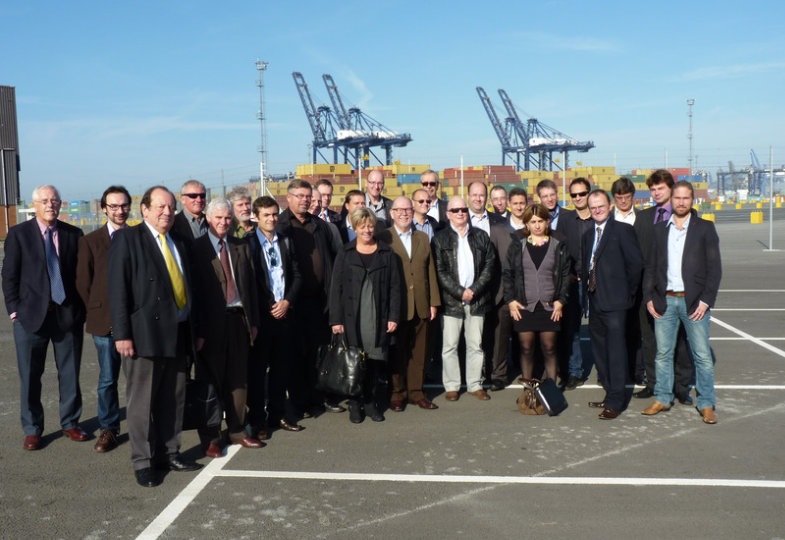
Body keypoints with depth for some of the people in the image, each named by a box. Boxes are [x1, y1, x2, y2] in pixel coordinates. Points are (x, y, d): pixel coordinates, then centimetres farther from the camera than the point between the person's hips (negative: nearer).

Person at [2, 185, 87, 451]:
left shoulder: (74, 234, 4)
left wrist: (81, 308, -2)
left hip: (68, 314, 1)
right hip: (31, 316, -1)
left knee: (70, 374, 9)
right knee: (30, 377, 7)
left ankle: (70, 423, 24)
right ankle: (32, 429, 22)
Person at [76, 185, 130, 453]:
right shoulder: (90, 241, 5)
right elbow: (83, 282, 6)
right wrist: (97, 310, 2)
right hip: (105, 321, 0)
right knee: (107, 379, 6)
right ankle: (108, 429, 18)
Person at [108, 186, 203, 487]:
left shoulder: (179, 243, 16)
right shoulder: (126, 239, -3)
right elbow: (117, 289, -9)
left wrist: (196, 330, 15)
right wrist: (122, 334, -15)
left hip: (178, 334, 6)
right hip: (144, 334, -6)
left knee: (174, 400, 12)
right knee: (141, 402, 4)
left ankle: (169, 453, 25)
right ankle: (142, 462, 14)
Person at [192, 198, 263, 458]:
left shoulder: (241, 247, 12)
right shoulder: (197, 248, -3)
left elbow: (251, 284, 13)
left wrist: (254, 320, 9)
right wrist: (198, 326, -13)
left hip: (239, 318, 5)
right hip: (212, 322, -5)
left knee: (238, 378, 11)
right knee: (210, 380, 4)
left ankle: (237, 431, 24)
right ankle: (210, 438, 15)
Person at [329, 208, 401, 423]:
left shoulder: (386, 253, 6)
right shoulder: (345, 253, 4)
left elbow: (394, 286, 5)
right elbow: (336, 287, 2)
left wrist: (394, 316, -2)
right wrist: (336, 319, -5)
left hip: (378, 319, 1)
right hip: (352, 318, -1)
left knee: (374, 361, 4)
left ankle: (371, 403, 17)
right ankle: (355, 404, 15)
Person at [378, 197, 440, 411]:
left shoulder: (423, 238, 14)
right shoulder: (383, 238, 0)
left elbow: (430, 271, 13)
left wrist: (434, 302, 7)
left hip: (421, 306, 4)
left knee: (419, 352, 8)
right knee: (397, 352, 4)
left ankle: (416, 392, 20)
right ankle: (397, 393, 16)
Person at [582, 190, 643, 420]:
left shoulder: (622, 230, -6)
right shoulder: (588, 235, 17)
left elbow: (636, 263, -10)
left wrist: (627, 290, -4)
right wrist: (588, 289, 8)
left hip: (614, 302, -8)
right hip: (594, 302, 8)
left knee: (615, 352, -5)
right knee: (600, 352, 13)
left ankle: (616, 402, 2)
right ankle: (611, 394, 25)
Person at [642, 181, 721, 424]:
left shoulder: (705, 228, 3)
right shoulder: (659, 229, 11)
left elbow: (714, 267, -1)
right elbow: (650, 266, 12)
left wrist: (706, 300, -9)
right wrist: (648, 297, 3)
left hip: (694, 302, -2)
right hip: (664, 301, 3)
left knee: (702, 356, 0)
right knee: (663, 353, 8)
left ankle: (706, 404, 11)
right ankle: (663, 399, 19)